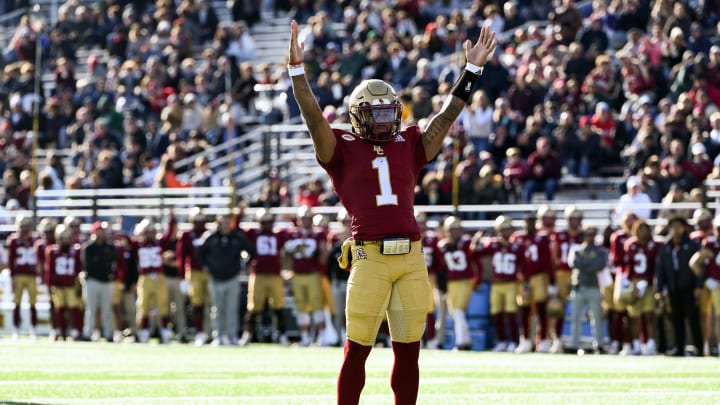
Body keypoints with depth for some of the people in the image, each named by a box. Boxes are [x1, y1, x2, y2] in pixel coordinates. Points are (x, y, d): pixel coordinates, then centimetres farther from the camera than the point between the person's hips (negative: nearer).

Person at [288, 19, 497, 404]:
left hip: (412, 257, 4)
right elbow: (313, 117, -5)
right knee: (357, 349, -2)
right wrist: (297, 69, -14)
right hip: (370, 256, -4)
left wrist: (472, 68, 15)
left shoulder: (409, 146, 15)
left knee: (408, 351, 8)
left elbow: (447, 114, 17)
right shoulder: (343, 149, 5)